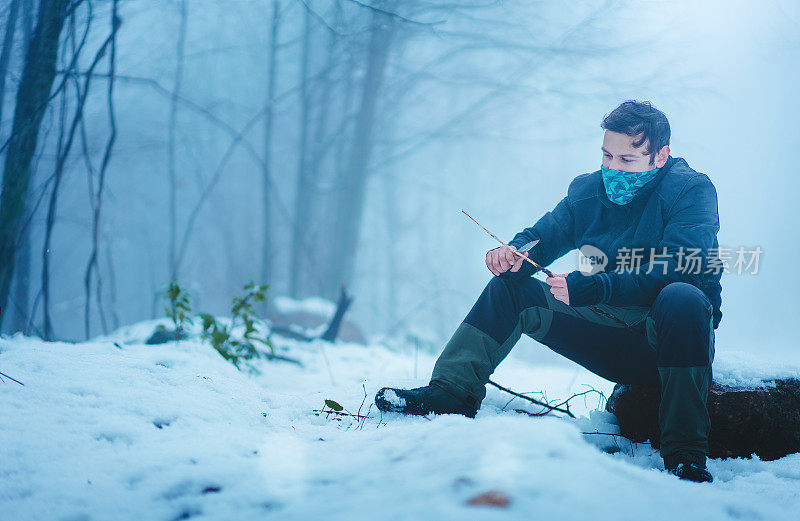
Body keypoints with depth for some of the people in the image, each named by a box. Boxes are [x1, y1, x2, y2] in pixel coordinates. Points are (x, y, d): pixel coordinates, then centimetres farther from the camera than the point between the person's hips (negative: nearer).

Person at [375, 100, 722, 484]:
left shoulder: (692, 190, -13)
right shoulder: (588, 189, 6)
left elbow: (677, 270, -27)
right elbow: (543, 236, 8)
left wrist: (593, 288, -37)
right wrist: (514, 252, -18)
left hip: (669, 337, -6)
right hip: (608, 333, 6)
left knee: (683, 298, -39)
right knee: (511, 285, -2)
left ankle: (686, 456, -40)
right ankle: (452, 391, -4)